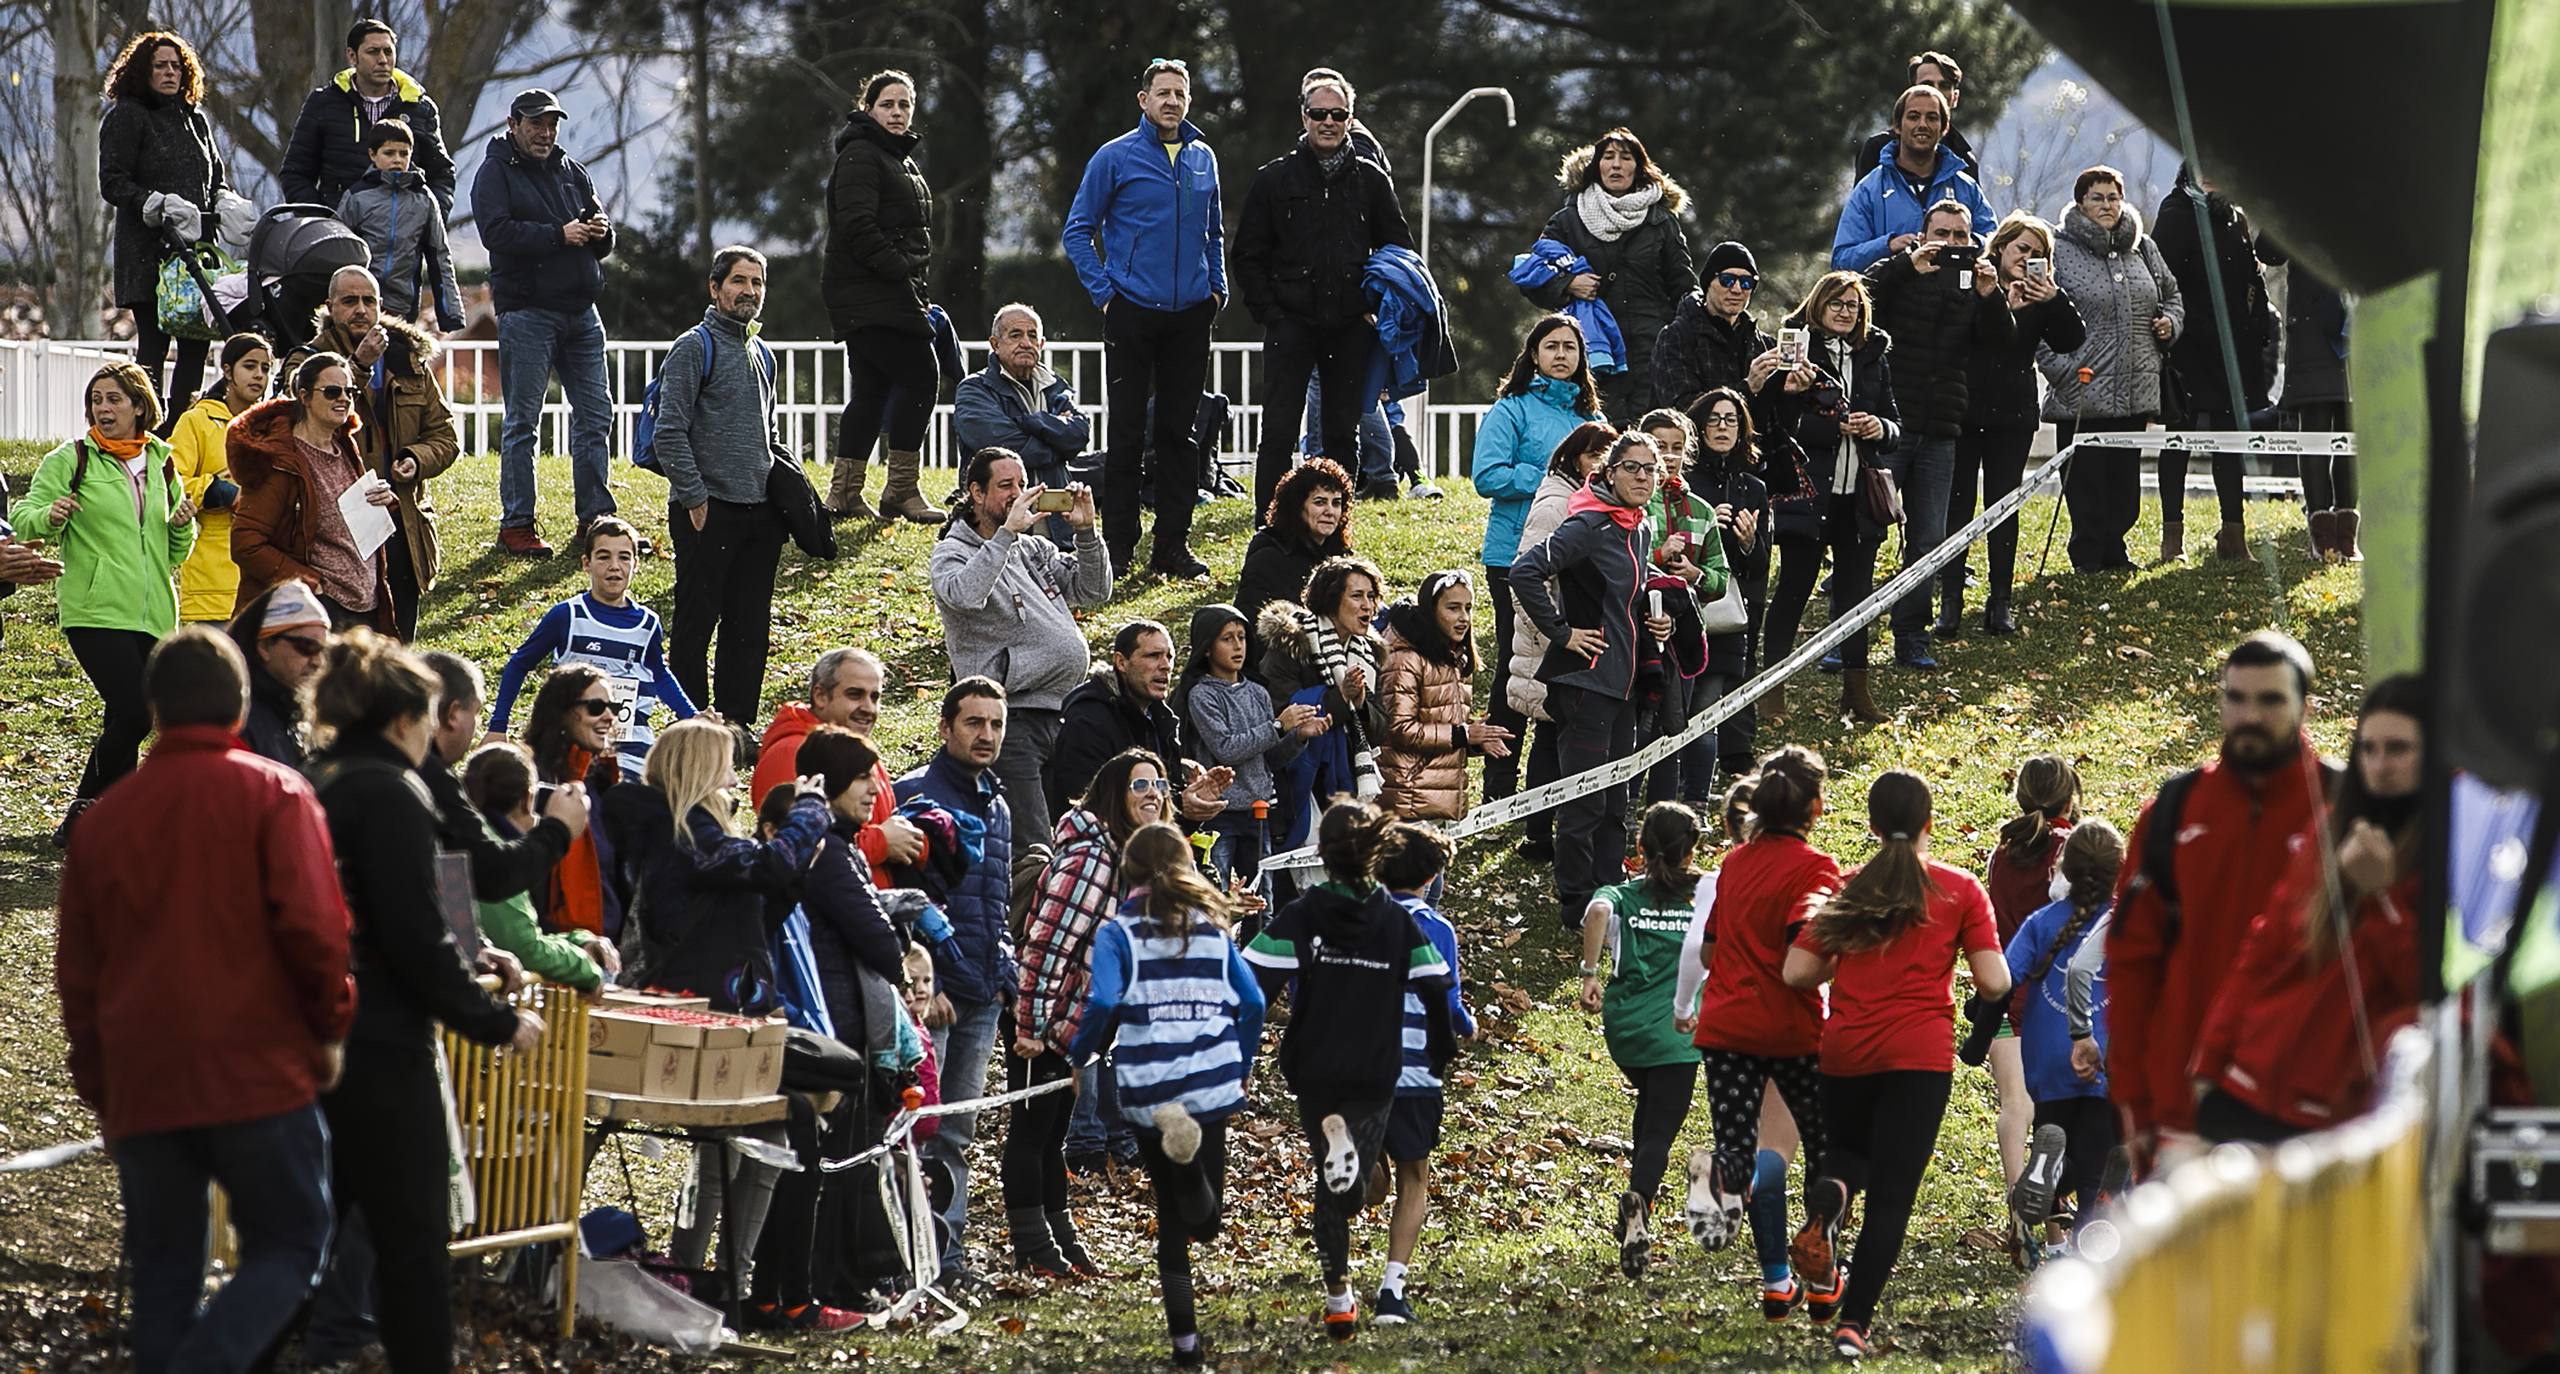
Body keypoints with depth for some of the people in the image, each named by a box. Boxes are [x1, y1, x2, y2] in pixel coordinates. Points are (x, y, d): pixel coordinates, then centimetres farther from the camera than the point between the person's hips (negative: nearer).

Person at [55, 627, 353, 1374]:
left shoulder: (106, 815, 11)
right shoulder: (272, 793, -3)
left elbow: (77, 971, 15)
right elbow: (313, 924, -13)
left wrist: (101, 1091, 23)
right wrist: (332, 1026, 2)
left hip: (141, 1087, 4)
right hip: (257, 1073, -4)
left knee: (164, 1278, 11)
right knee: (290, 1246, 5)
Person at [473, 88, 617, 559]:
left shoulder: (572, 171, 17)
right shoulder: (495, 173, -1)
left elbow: (602, 245, 18)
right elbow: (497, 233, -17)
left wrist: (600, 232, -5)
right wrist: (559, 236, -19)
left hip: (581, 312, 6)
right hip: (527, 312, -6)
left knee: (595, 416, 6)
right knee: (523, 422, -4)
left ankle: (596, 519, 13)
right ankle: (516, 526, -1)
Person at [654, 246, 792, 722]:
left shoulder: (762, 355, 18)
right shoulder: (694, 348, -6)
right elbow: (670, 432, -12)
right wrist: (695, 497, -15)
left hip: (760, 513, 7)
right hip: (708, 510, -7)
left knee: (752, 628, 8)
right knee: (697, 621, -3)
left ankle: (739, 723, 15)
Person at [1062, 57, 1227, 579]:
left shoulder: (1202, 159, 10)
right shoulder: (1116, 157, -3)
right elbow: (1078, 230, 1)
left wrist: (1216, 286, 10)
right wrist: (1104, 292, -6)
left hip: (1190, 315, 4)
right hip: (1133, 313, -4)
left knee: (1179, 430, 7)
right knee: (1128, 432, -2)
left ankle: (1173, 544, 12)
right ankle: (1118, 547, 3)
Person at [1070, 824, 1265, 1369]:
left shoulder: (1119, 933, -1)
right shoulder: (1212, 928, 10)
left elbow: (1103, 1003, -15)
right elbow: (1252, 1000, 6)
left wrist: (1081, 1053, 2)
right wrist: (1241, 1066, 19)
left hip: (1149, 1091, -2)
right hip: (1213, 1084, 2)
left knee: (1172, 1219, 6)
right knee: (1205, 1217, 18)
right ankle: (1195, 1177, -8)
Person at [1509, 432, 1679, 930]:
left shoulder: (1641, 528, 11)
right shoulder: (1591, 525, -16)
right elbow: (1525, 572, -26)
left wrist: (1655, 622, 10)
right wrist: (1560, 632, -20)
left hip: (1622, 681, 9)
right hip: (1585, 679, -9)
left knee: (1615, 802, 13)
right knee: (1586, 801, -5)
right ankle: (1576, 905, 2)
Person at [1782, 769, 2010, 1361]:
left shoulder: (1846, 889, 5)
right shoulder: (1960, 890, 0)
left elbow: (1796, 973, 2)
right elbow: (1994, 983, -5)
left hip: (1844, 1050, 2)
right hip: (1920, 1055, -2)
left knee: (1849, 1152, 26)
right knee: (1891, 1195, 2)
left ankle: (1829, 1193, -9)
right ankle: (1854, 1324, -7)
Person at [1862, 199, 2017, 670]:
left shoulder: (1973, 286, 12)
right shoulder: (1899, 274, 2)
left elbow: (2002, 343, 0)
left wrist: (1991, 296, -18)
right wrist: (1907, 266, -25)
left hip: (1939, 435, 4)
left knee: (1929, 541, 5)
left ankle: (1911, 639, 11)